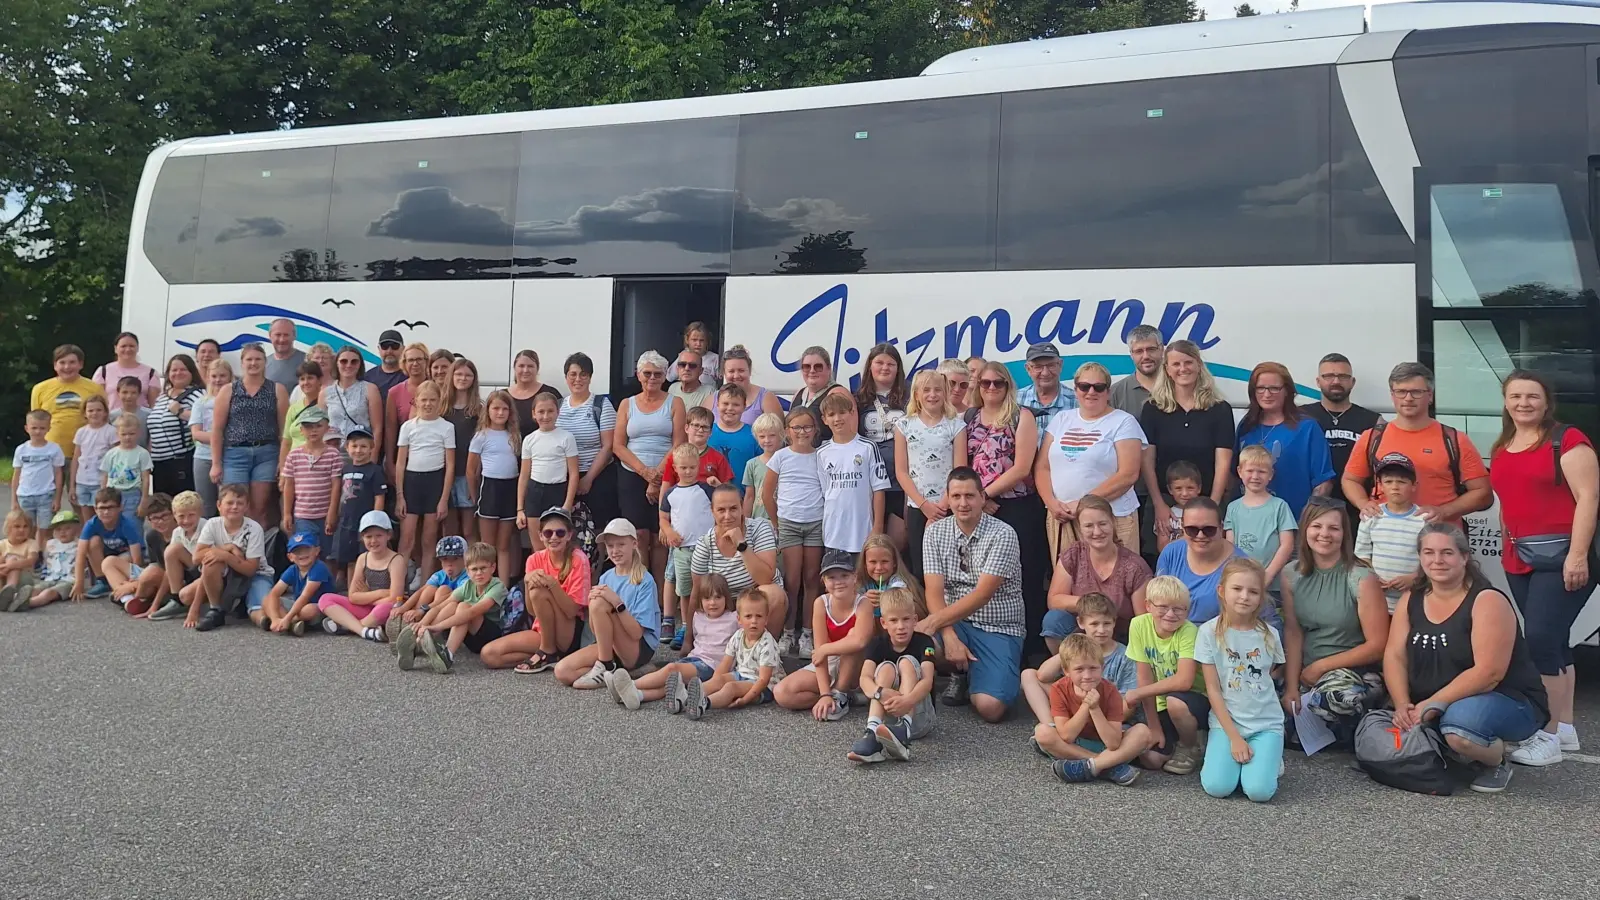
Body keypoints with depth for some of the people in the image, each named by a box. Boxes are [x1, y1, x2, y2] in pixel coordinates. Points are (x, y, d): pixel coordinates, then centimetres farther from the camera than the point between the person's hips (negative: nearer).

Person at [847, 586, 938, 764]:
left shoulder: (923, 642, -6)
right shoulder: (878, 644, 0)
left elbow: (927, 681, -23)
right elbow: (865, 678, -18)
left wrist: (907, 700, -46)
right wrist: (881, 693, -42)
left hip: (918, 716, -1)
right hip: (886, 715, 1)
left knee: (907, 662, -20)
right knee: (886, 668, -22)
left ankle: (904, 729, -43)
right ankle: (873, 732, -44)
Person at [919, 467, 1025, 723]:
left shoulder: (1002, 534, -13)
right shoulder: (935, 532, 0)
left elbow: (982, 594, -21)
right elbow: (934, 591, -8)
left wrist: (933, 621, -29)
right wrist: (949, 636, -25)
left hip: (998, 630, -4)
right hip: (954, 623, 4)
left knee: (990, 708, -24)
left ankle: (973, 672, 14)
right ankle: (961, 674, 4)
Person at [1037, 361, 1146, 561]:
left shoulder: (1124, 422, 0)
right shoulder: (1061, 419, 14)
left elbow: (1128, 475, -9)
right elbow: (1042, 467, 12)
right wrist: (1051, 503, -6)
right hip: (1061, 518, 4)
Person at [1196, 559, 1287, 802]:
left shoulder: (1269, 634, -1)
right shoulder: (1210, 631, -7)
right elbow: (1213, 689, -7)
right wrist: (1234, 736, -12)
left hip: (1266, 723, 1)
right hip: (1225, 721, -1)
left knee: (1259, 790, -21)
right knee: (1217, 786, -21)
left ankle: (1268, 758, 11)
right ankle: (1235, 753, 9)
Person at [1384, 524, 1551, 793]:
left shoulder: (1487, 601, -16)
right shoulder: (1411, 601, 4)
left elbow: (1488, 672, -24)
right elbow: (1394, 656, -3)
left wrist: (1434, 704, -25)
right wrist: (1403, 705, -19)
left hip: (1507, 702, -6)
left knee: (1459, 727, -39)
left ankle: (1498, 762, -4)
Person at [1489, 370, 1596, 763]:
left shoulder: (1567, 440, -8)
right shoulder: (1501, 448, 14)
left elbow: (1588, 498, -14)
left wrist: (1578, 555, -20)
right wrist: (1507, 551, 18)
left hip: (1561, 557, -7)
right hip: (1519, 560, 7)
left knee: (1540, 639, -12)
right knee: (1553, 642, 13)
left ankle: (1548, 734, -5)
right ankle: (1565, 726, 21)